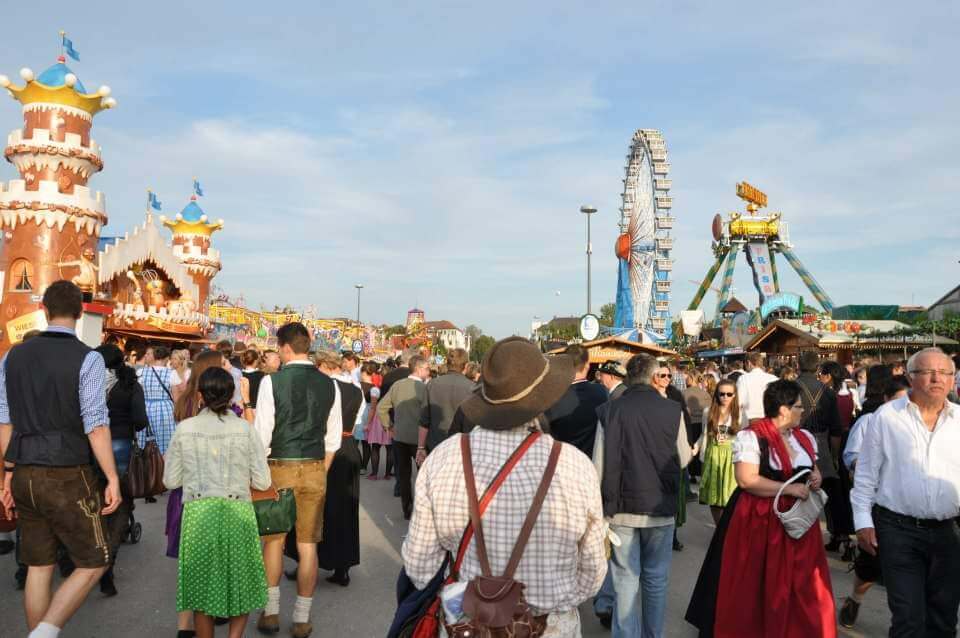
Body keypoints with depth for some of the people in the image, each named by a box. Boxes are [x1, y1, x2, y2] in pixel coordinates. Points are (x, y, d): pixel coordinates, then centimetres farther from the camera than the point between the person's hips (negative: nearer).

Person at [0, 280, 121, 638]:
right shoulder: (87, 359, -11)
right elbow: (95, 425, -14)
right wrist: (113, 479, -10)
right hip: (67, 477, -6)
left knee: (39, 567, 17)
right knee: (92, 563, 8)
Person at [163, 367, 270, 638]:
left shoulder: (185, 428, -1)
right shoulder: (246, 429, -3)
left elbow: (170, 480, 4)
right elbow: (262, 481, -2)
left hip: (197, 513, 1)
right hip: (237, 512, 0)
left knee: (201, 587, 16)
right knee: (241, 585, 17)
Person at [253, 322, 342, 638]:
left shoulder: (272, 381, -11)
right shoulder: (329, 384, 0)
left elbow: (262, 434, -10)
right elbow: (333, 438, 4)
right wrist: (320, 471, 14)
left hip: (280, 468, -2)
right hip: (315, 470, 3)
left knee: (273, 539, 15)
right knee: (308, 544, 9)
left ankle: (271, 612, 23)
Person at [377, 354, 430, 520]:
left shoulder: (397, 385, 1)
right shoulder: (424, 388, -15)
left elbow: (381, 408, 3)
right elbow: (424, 420, -20)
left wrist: (390, 426, 12)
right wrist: (421, 447, -19)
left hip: (399, 437, 5)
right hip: (418, 438, -5)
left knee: (403, 474, 14)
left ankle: (407, 509, 21)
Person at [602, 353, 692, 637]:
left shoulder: (613, 409, -10)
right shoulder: (672, 409, -6)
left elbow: (603, 462, -11)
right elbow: (683, 460, 2)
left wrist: (605, 505, -2)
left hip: (623, 507, -1)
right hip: (661, 507, 1)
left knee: (626, 579, 6)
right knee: (656, 578, 15)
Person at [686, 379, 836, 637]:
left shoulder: (805, 438, 10)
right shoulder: (751, 437, -13)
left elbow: (814, 470, 25)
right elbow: (746, 480, -19)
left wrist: (815, 478, 1)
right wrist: (789, 488, -19)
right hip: (757, 522, -6)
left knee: (799, 587, 4)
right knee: (753, 588, 3)